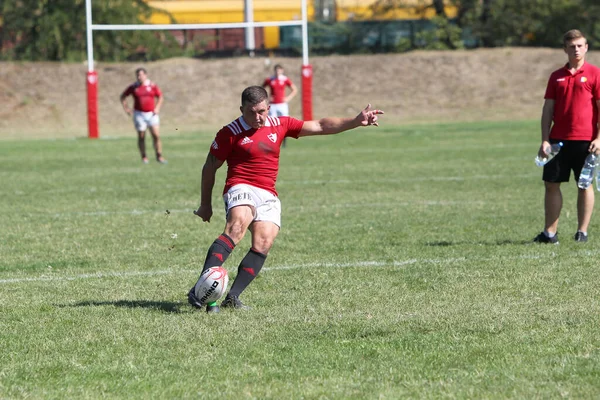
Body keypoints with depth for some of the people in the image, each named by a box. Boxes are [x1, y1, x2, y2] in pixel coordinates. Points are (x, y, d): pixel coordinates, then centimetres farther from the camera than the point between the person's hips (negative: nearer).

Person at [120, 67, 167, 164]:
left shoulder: (152, 85, 2)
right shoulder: (133, 87, 1)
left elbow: (160, 97, 12)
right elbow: (123, 96, 13)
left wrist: (157, 108, -2)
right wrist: (126, 108, 2)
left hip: (151, 114, 0)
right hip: (139, 114, 0)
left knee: (156, 135, -7)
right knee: (141, 137, 1)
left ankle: (159, 156, 1)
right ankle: (144, 157, 11)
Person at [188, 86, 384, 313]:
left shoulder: (280, 125, 11)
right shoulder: (230, 133, -1)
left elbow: (320, 127, 14)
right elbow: (210, 168, 9)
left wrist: (356, 122, 5)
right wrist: (206, 205, 12)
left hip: (269, 196, 5)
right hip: (241, 189, -5)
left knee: (263, 244, -20)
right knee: (236, 227, -34)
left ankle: (232, 296, -20)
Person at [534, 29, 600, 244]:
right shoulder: (557, 77, 11)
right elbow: (548, 109, 10)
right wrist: (545, 140, 2)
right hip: (558, 139, 4)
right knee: (551, 184, 2)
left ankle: (582, 231, 9)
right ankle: (550, 232, 7)